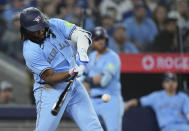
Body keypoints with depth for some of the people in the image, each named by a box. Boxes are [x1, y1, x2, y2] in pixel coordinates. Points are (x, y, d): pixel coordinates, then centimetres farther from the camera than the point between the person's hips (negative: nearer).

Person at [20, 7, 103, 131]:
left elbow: (82, 34, -9)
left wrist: (82, 52, -29)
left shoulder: (55, 24, -2)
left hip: (74, 86, 6)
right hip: (50, 90, -6)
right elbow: (50, 77, -20)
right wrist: (70, 73, -36)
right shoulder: (30, 50, -18)